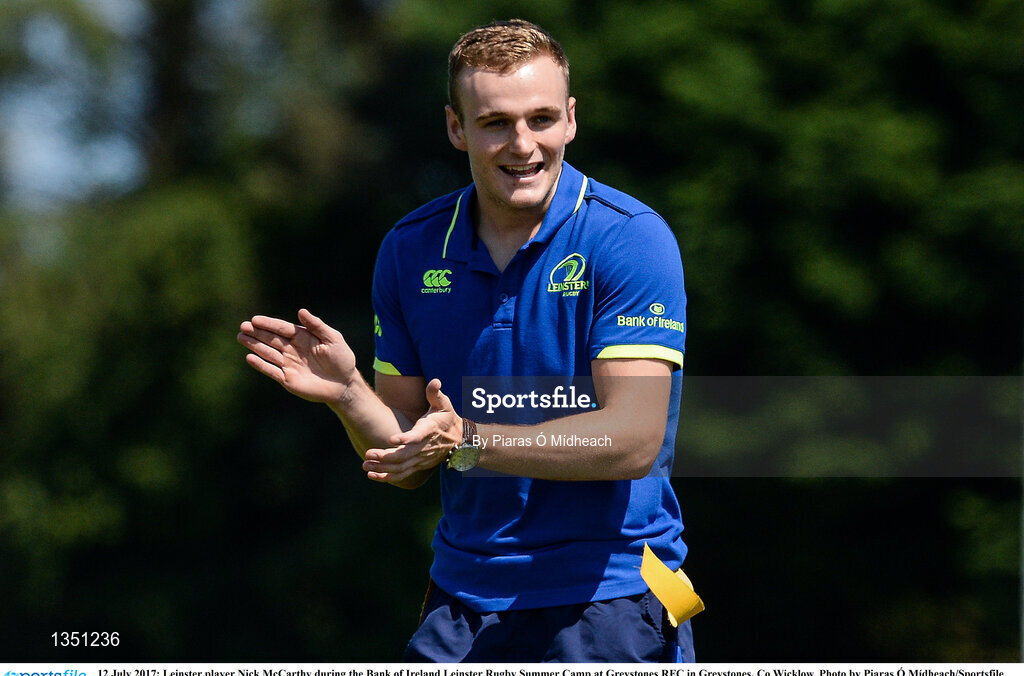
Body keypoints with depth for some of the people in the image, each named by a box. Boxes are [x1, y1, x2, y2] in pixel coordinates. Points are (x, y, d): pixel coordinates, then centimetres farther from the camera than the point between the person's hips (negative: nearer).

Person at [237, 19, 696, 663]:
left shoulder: (631, 239, -11)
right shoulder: (410, 250, 4)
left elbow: (633, 441, -18)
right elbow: (409, 461, 7)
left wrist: (469, 441, -26)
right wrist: (348, 392, -12)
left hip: (610, 603, -4)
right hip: (462, 603, 4)